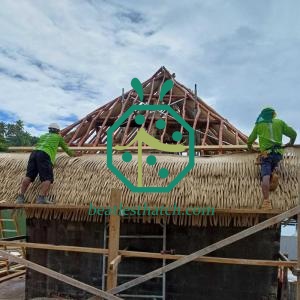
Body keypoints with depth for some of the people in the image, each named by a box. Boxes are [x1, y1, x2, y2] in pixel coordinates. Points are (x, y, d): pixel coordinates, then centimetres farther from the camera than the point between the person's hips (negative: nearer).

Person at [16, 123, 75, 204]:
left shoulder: (43, 136, 37)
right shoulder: (58, 137, 26)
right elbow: (65, 147, 40)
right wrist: (72, 154, 58)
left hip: (34, 153, 6)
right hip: (44, 156, -5)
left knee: (29, 176, -3)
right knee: (47, 179, -12)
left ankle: (20, 197, -15)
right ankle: (41, 198, -30)